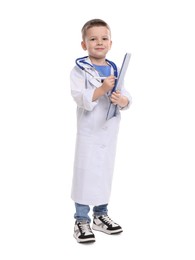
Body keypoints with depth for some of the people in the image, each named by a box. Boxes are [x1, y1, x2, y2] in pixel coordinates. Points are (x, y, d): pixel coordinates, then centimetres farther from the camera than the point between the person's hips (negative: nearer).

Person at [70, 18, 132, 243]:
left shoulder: (114, 70, 7)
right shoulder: (80, 70, -9)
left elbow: (126, 97, 2)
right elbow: (80, 99, -20)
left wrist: (121, 100, -21)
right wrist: (102, 89, -31)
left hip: (110, 131, 5)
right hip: (89, 131, -5)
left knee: (105, 173, 13)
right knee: (85, 174, 0)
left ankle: (100, 215, 28)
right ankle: (81, 220, 11)